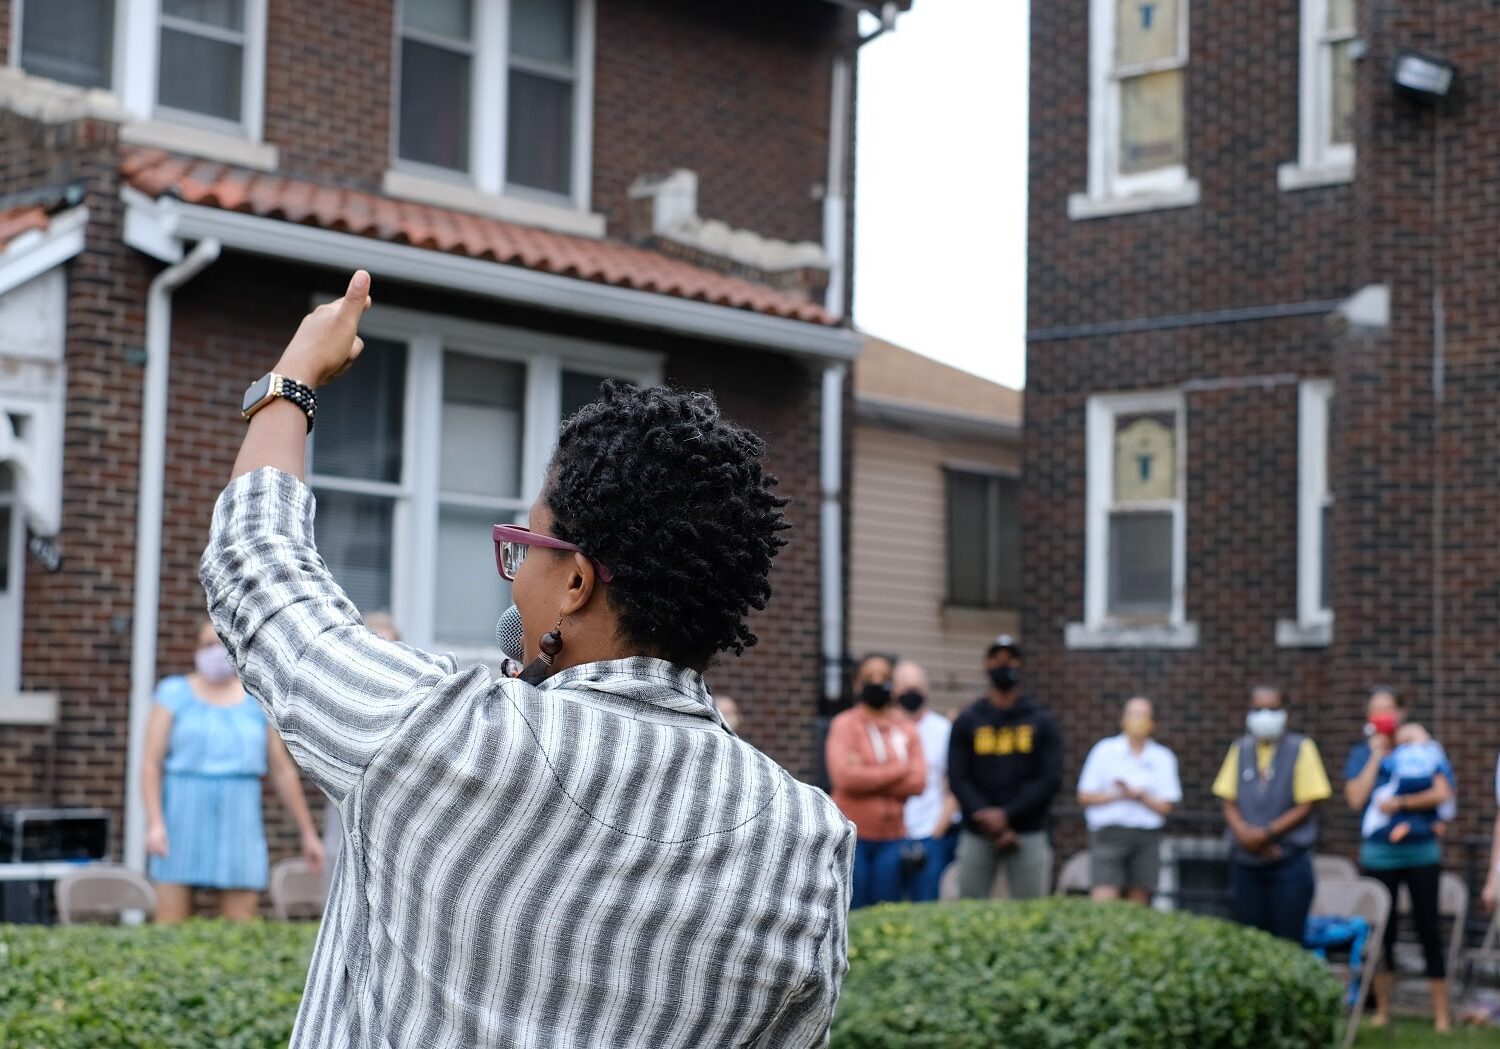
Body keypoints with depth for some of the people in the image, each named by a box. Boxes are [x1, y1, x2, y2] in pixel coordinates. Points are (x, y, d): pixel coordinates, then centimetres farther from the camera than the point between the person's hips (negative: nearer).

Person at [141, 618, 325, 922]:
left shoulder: (258, 701, 9)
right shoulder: (174, 694, 3)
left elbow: (283, 771, 12)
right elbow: (151, 764, -3)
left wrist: (308, 832, 12)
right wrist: (154, 823, -15)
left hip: (238, 818, 2)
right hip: (182, 816, -1)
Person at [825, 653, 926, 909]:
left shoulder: (907, 729, 11)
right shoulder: (845, 725, 0)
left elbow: (917, 781, -2)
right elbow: (844, 775, -15)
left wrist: (867, 776, -10)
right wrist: (898, 770, -7)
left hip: (892, 837, 3)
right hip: (853, 837, -3)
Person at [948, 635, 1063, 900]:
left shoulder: (1041, 723, 8)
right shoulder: (967, 722, 9)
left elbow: (1051, 779, 0)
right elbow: (957, 779, 2)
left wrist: (1005, 814, -11)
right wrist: (993, 827, -10)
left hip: (1029, 836, 0)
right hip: (977, 836, 1)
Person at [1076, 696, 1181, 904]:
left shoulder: (1163, 758, 9)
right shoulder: (1104, 751, 7)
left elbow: (1165, 807, 4)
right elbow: (1084, 797, 4)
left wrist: (1138, 795, -12)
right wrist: (1118, 795, -9)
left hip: (1146, 836, 2)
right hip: (1108, 832, -2)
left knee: (1139, 901, 1)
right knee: (1103, 900, -15)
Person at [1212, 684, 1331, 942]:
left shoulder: (1301, 749, -1)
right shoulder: (1241, 749, 10)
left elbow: (1308, 806, -6)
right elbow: (1229, 802, 9)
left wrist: (1267, 833, -14)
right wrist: (1244, 834, -10)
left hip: (1289, 862, -3)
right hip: (1246, 862, 4)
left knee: (1287, 942, -3)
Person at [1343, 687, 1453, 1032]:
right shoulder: (1361, 754, 6)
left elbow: (1442, 793, -10)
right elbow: (1356, 799, -8)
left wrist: (1400, 803, -18)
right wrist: (1377, 755, -7)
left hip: (1422, 854, -1)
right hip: (1378, 857, 2)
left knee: (1429, 931, -1)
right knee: (1381, 933, 7)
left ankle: (1441, 1014, 3)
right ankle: (1382, 1009, 18)